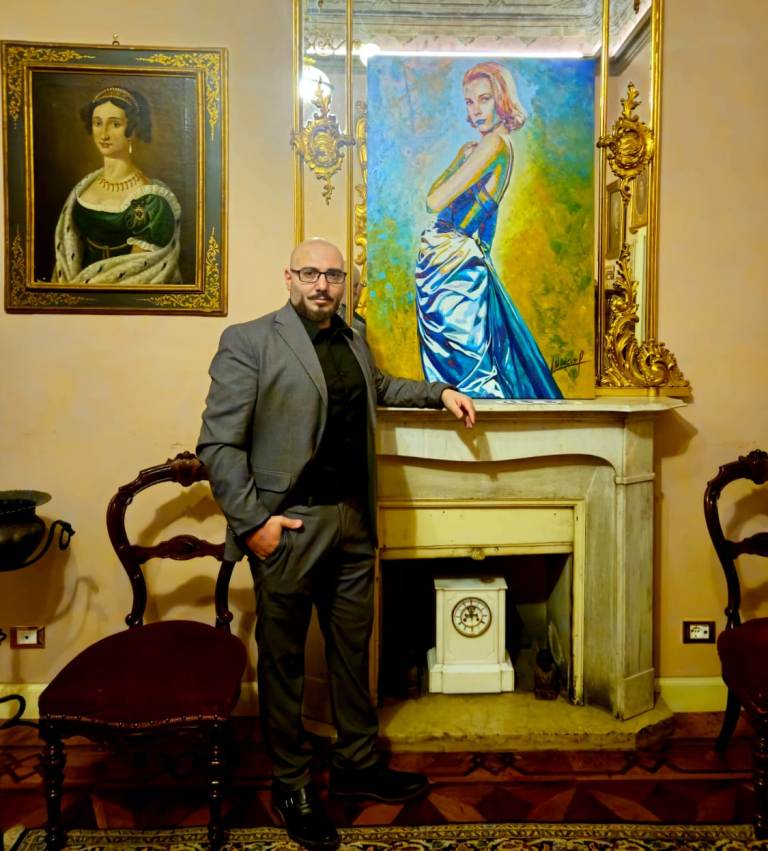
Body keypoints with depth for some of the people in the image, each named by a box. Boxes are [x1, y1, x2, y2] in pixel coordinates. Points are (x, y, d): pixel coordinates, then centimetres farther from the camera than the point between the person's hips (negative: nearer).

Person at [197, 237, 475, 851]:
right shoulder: (249, 341, -9)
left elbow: (378, 386, 33)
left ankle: (358, 764, 37)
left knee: (353, 649, 17)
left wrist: (439, 392, 24)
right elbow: (218, 443, -12)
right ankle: (292, 785, 29)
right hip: (289, 527, -6)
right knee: (285, 659, 10)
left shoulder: (354, 340, 12)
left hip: (354, 523, 6)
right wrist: (253, 520, -17)